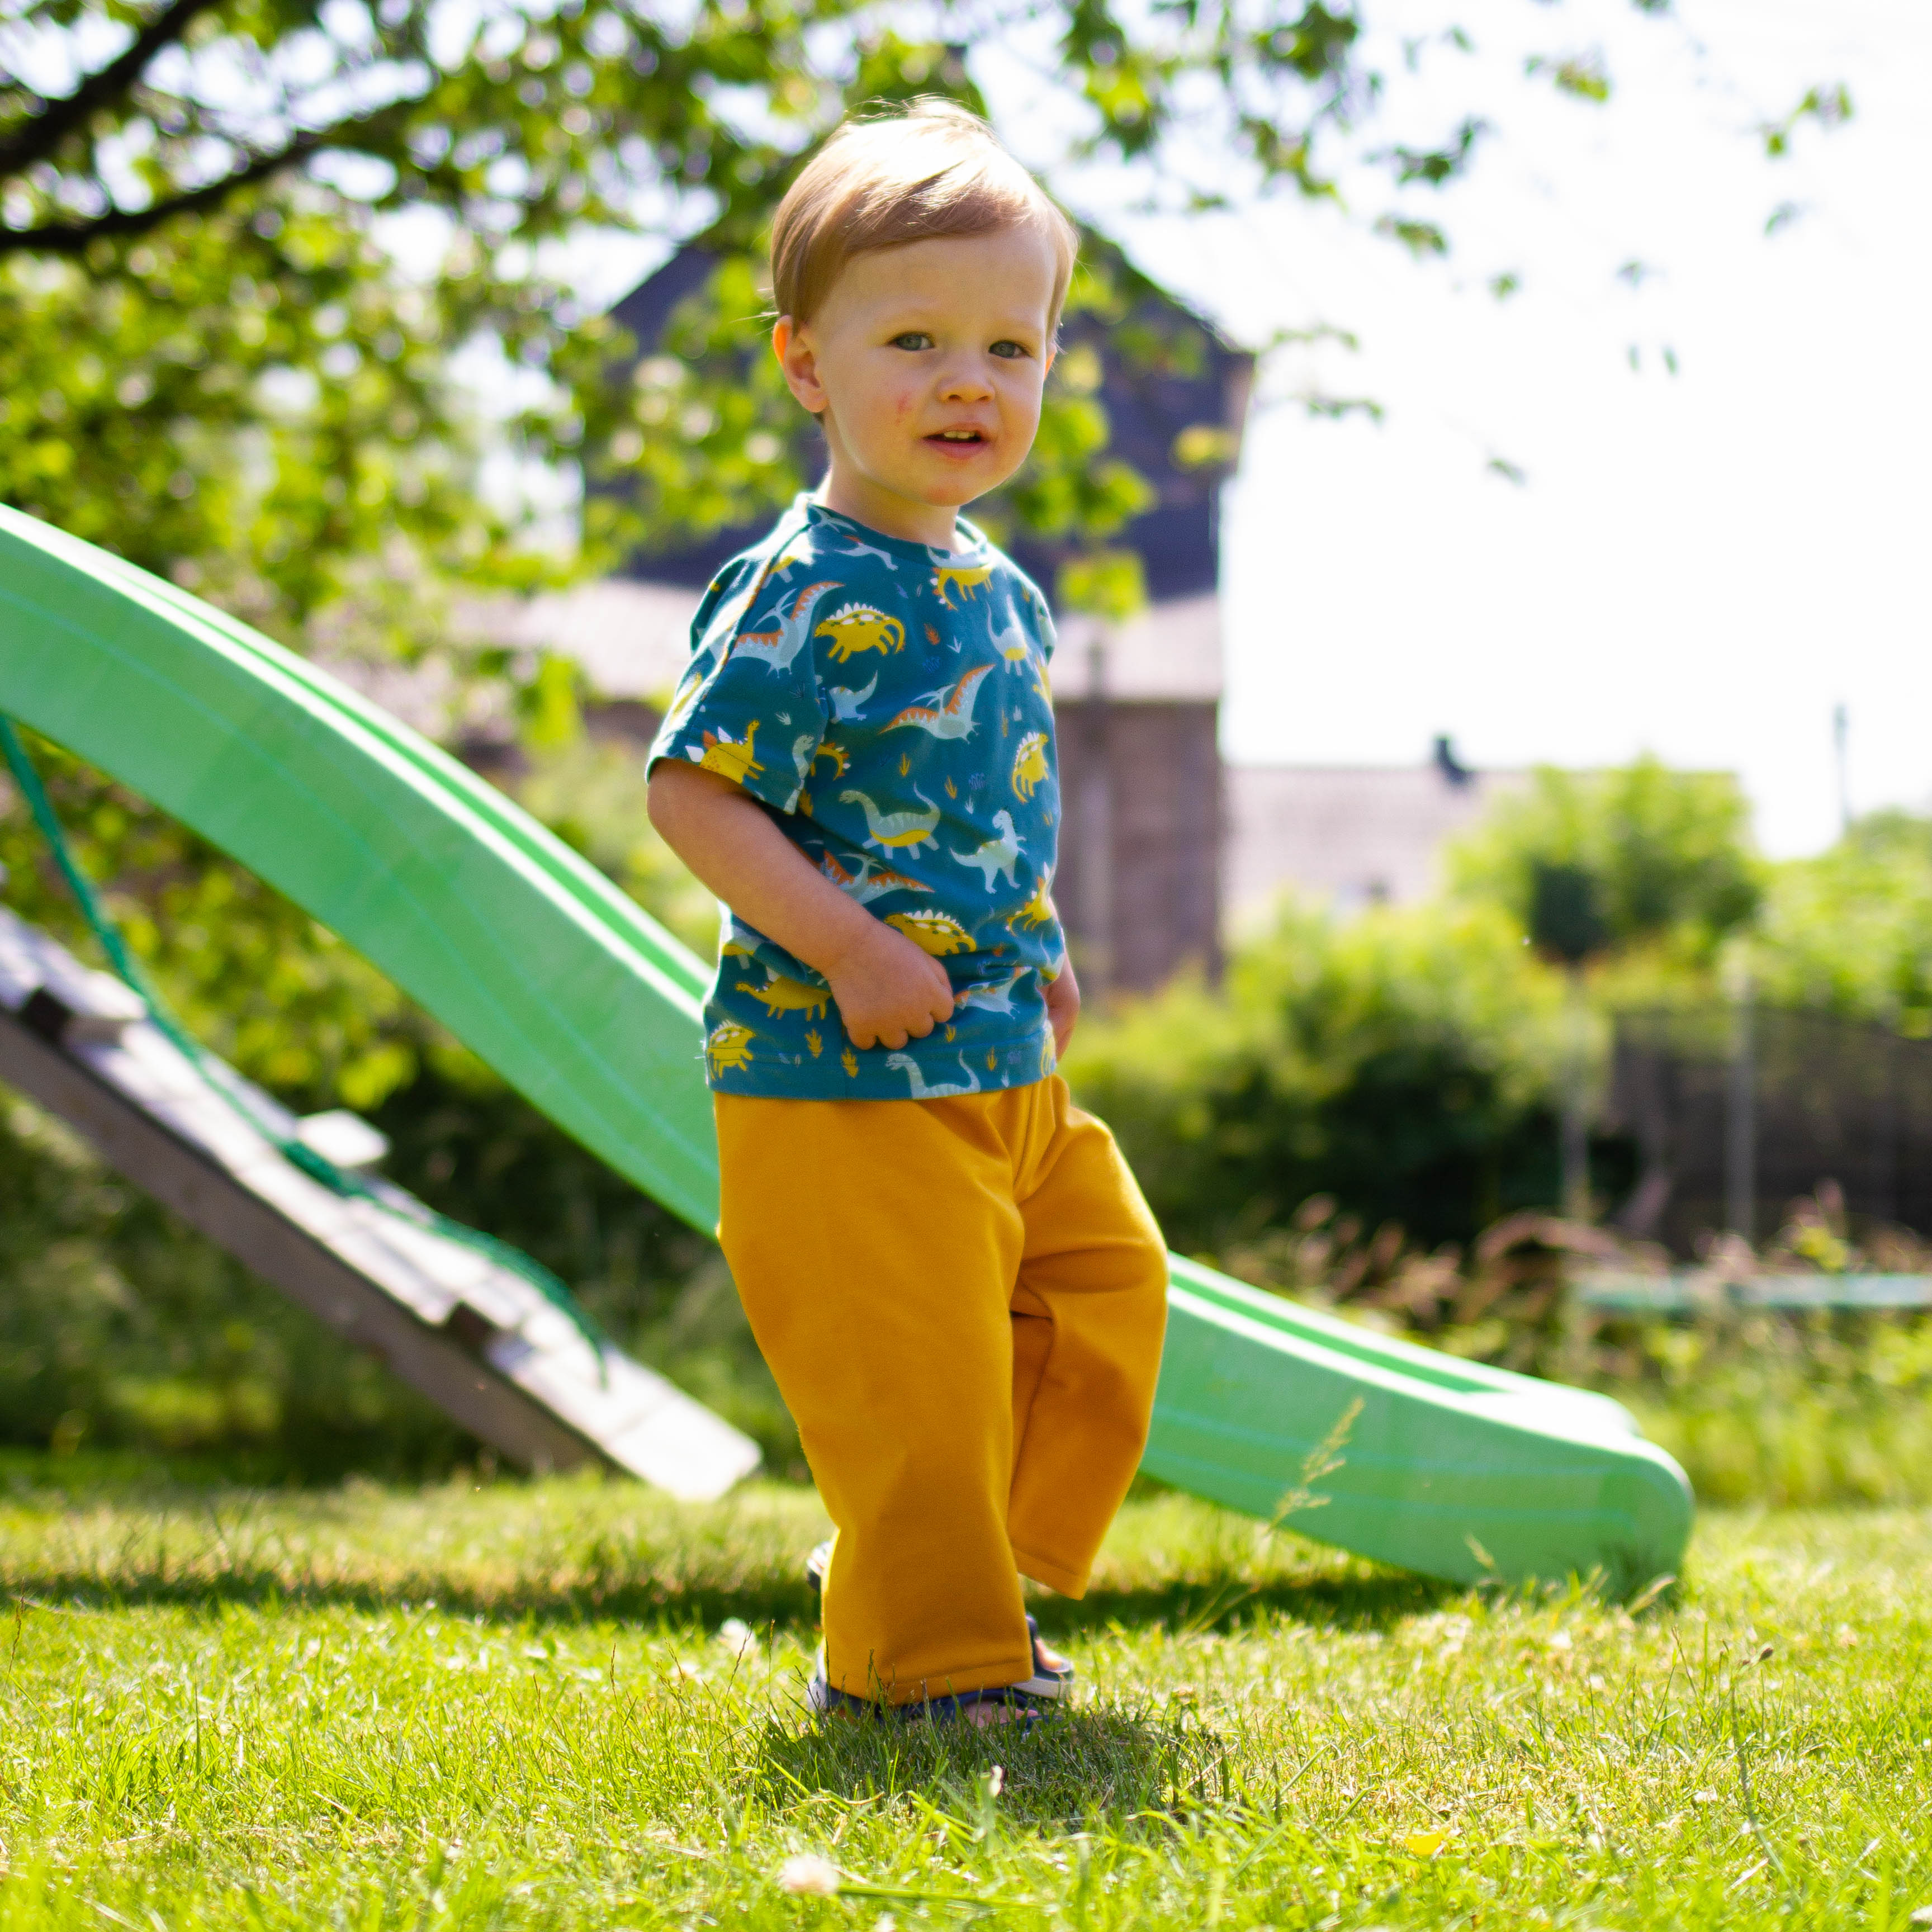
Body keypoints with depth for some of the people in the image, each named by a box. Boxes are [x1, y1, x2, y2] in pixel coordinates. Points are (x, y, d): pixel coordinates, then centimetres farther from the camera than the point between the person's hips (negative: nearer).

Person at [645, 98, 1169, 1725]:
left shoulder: (997, 589, 10)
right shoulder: (804, 597, -17)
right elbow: (693, 794, -20)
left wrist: (1033, 942, 11)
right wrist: (848, 948, -25)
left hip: (1006, 1064, 9)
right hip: (843, 1082, -9)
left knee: (1108, 1283, 17)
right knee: (912, 1362, -4)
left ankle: (971, 1578, 33)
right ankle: (921, 1659, 13)